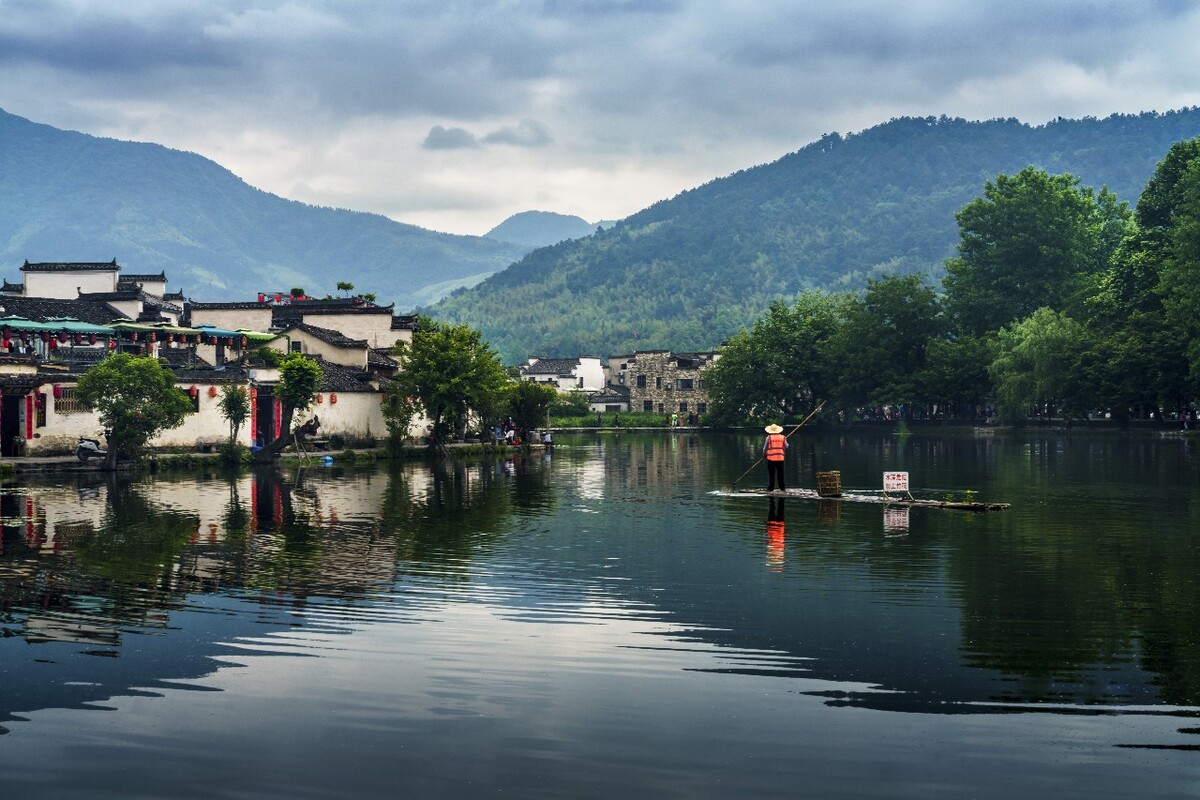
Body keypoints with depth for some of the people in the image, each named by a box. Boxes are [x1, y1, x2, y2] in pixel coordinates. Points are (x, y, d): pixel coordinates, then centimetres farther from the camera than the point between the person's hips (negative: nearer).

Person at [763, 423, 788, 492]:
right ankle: (782, 487, 10)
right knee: (780, 474, 9)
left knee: (771, 474, 4)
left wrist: (764, 455, 16)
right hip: (780, 458, 2)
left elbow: (765, 448, 1)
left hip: (771, 458, -2)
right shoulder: (783, 437, 2)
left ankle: (770, 488, 4)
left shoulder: (768, 438, -4)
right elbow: (786, 447, 8)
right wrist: (784, 453, 26)